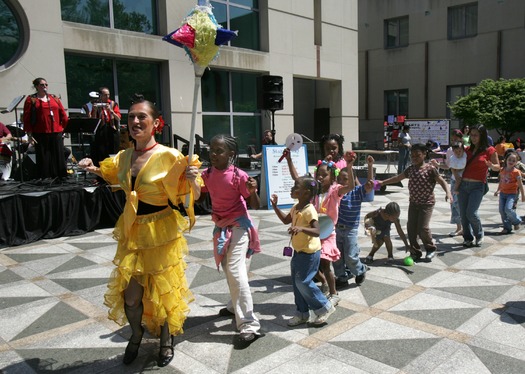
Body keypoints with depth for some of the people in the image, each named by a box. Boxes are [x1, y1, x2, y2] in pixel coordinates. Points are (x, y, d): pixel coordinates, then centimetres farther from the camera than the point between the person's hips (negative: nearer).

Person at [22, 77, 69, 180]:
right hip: (40, 134, -3)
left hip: (56, 133, 3)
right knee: (43, 157, -1)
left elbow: (63, 114, 12)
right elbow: (26, 118, 0)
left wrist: (66, 127, 3)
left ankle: (60, 177, 12)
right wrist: (29, 134, -7)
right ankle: (43, 178, 5)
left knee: (58, 155, 5)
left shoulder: (54, 98, 16)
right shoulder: (31, 99, 5)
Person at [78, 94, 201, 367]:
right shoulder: (124, 156, 0)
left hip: (161, 231, -4)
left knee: (164, 290, 12)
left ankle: (166, 340, 39)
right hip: (132, 230, 4)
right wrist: (93, 169, 5)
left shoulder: (168, 156, -16)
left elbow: (192, 197, -12)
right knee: (130, 293, 10)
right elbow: (113, 175, 23)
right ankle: (136, 334, 42)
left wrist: (192, 180, -33)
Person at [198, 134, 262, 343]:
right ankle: (235, 307, 44)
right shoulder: (207, 174, -2)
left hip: (238, 226, -7)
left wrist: (252, 191, -35)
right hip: (221, 227, 7)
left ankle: (249, 324, -12)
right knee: (228, 270, 21)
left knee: (235, 271, -17)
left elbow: (255, 206, -15)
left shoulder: (238, 176, -19)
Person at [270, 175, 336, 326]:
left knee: (303, 282, -5)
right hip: (298, 252, 9)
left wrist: (301, 228, -47)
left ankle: (325, 307, 13)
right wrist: (275, 206, 12)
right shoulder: (296, 208, 5)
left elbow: (317, 231, -32)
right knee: (296, 283, 13)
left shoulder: (309, 211, -23)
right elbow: (286, 220, 21)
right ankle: (302, 313, 26)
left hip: (309, 253, -9)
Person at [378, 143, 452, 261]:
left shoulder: (430, 169, -10)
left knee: (423, 228, -9)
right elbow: (398, 178, 14)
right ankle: (415, 251, 17)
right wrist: (383, 182, 11)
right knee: (411, 227, 3)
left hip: (427, 203, -5)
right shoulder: (410, 169, 7)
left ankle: (431, 249, 17)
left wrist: (447, 192, -29)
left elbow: (442, 181, -12)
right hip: (413, 202, 6)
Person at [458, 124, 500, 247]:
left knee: (471, 213, -12)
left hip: (477, 186, -5)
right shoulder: (467, 149, 11)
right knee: (463, 214, 4)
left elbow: (498, 167, 5)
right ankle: (468, 238, 18)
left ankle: (479, 235, 13)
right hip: (463, 185, 5)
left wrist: (491, 165, -19)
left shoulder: (489, 150, -2)